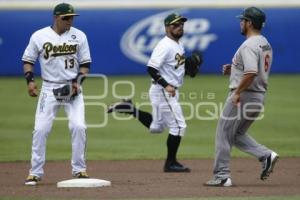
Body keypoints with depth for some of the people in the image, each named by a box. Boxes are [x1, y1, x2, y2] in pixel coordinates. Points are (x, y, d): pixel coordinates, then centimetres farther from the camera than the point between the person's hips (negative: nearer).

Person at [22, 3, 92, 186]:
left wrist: (78, 81, -9)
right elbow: (28, 60, 6)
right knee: (41, 129, -6)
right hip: (49, 88, -1)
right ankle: (35, 172, 4)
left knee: (79, 127, -11)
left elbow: (85, 63, 6)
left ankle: (79, 169, 3)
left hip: (72, 88, 1)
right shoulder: (39, 36, -2)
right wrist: (30, 80, -9)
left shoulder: (79, 36, 1)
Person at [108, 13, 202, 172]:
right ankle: (171, 163, 3)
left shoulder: (179, 45, 12)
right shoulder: (165, 46, -18)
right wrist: (166, 85, -30)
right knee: (178, 125, -6)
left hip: (170, 91, 10)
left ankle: (130, 109, 20)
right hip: (162, 92, -10)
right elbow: (151, 68, -24)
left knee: (156, 127, 18)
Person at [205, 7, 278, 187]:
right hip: (260, 96, 9)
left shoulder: (249, 45, -18)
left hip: (243, 95, -9)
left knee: (224, 134, 1)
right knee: (237, 134, 20)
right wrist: (234, 69, 17)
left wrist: (238, 92, -24)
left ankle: (222, 176, 1)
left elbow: (251, 73, -31)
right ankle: (266, 155, 1)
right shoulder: (266, 44, 14)